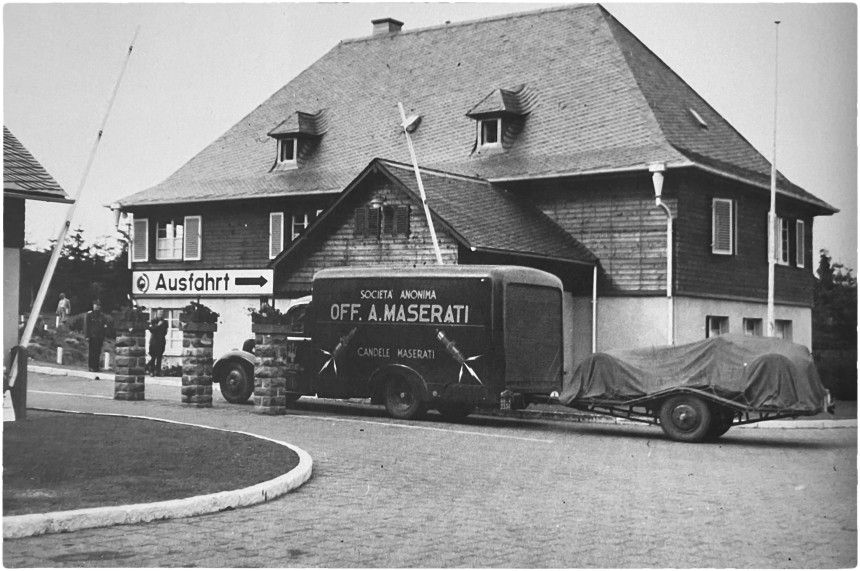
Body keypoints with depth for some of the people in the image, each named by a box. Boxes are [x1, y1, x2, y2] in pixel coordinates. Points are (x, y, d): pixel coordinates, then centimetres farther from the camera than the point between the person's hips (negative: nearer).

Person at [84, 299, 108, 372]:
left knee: (98, 352, 4)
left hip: (100, 338, 4)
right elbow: (86, 326, -1)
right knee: (92, 353, -3)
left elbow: (104, 327, 16)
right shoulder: (89, 314, 2)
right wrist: (87, 336, -7)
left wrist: (103, 338, 9)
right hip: (92, 337, -4)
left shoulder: (102, 316, 13)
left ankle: (96, 367, 8)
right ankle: (91, 367, 1)